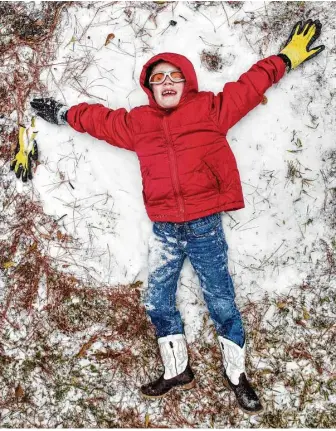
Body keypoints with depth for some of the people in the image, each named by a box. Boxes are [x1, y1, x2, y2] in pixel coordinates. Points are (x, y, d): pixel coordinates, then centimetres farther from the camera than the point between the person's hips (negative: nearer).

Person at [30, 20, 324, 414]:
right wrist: (62, 113, 32)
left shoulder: (210, 109, 1)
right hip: (164, 230, 3)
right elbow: (98, 118, 23)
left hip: (206, 226, -3)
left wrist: (289, 56, 16)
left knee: (221, 301, 6)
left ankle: (236, 375, 26)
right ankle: (177, 371, 31)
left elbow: (250, 85, 10)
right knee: (157, 301, 9)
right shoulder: (136, 123, 8)